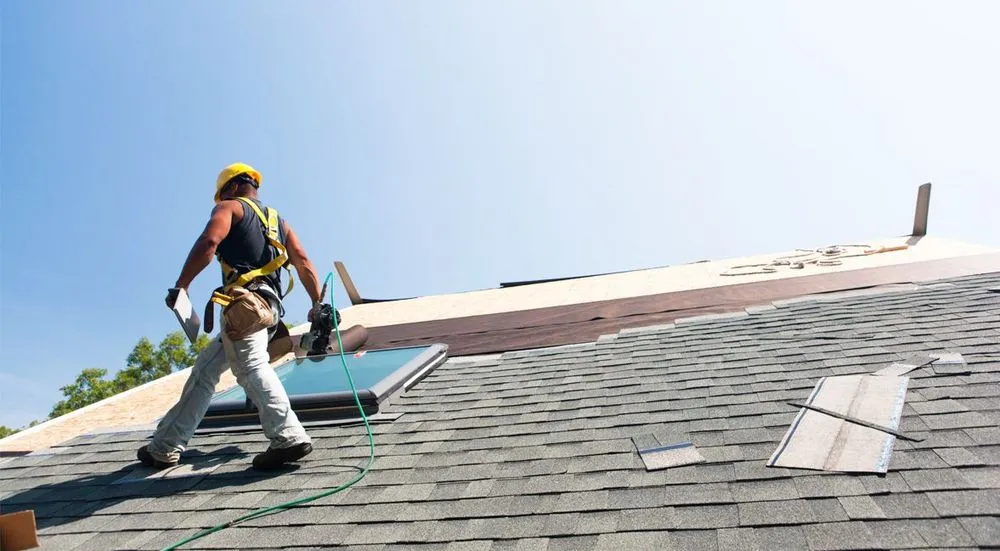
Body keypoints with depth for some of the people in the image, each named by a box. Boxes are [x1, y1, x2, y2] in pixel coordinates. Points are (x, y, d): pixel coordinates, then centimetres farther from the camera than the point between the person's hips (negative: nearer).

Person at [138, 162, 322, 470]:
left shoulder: (229, 208, 11)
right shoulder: (278, 220, 29)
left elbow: (209, 242, -11)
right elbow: (303, 263, 17)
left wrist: (181, 286, -9)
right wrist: (318, 306, 14)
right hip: (270, 308, 8)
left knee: (251, 367, -22)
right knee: (205, 370, 15)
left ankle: (289, 437, -37)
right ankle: (165, 447, 21)